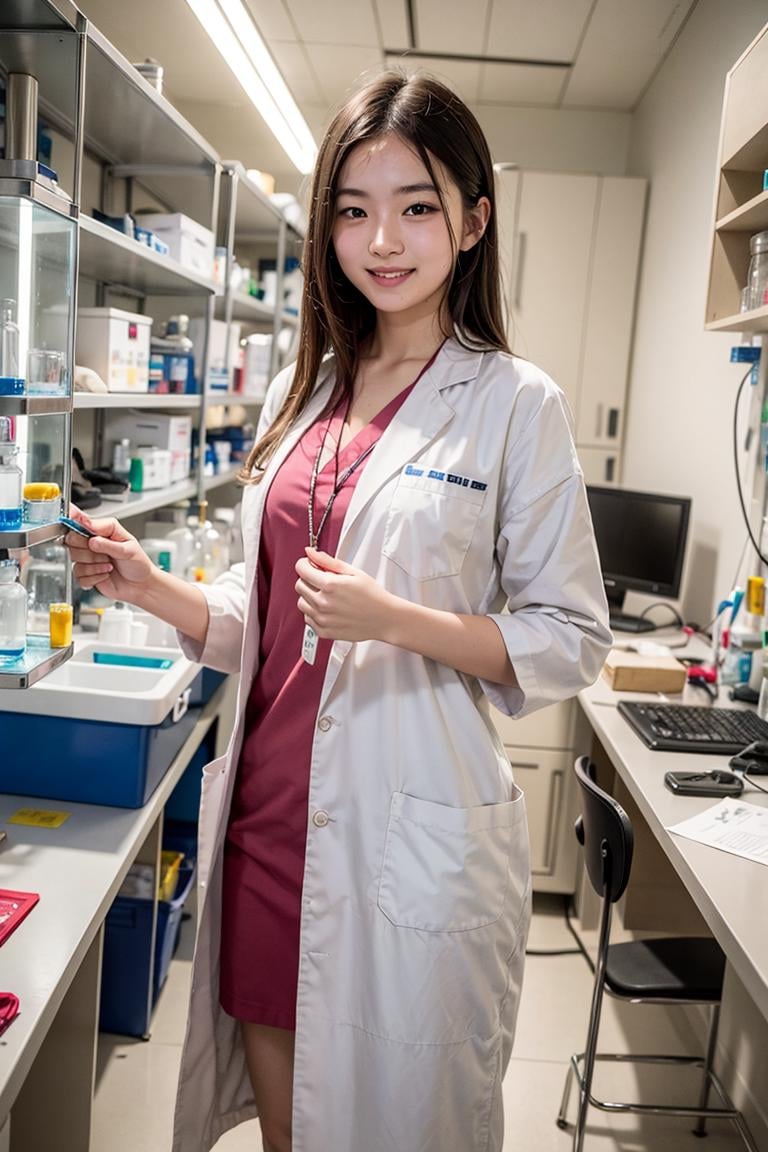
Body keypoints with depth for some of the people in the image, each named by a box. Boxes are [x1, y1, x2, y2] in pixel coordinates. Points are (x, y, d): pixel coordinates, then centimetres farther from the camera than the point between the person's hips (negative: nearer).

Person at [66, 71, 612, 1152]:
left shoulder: (517, 403, -7)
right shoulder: (302, 389, 8)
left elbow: (571, 640, -6)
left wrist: (394, 620, -20)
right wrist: (155, 590, -4)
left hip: (411, 829, -4)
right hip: (271, 807, 5)